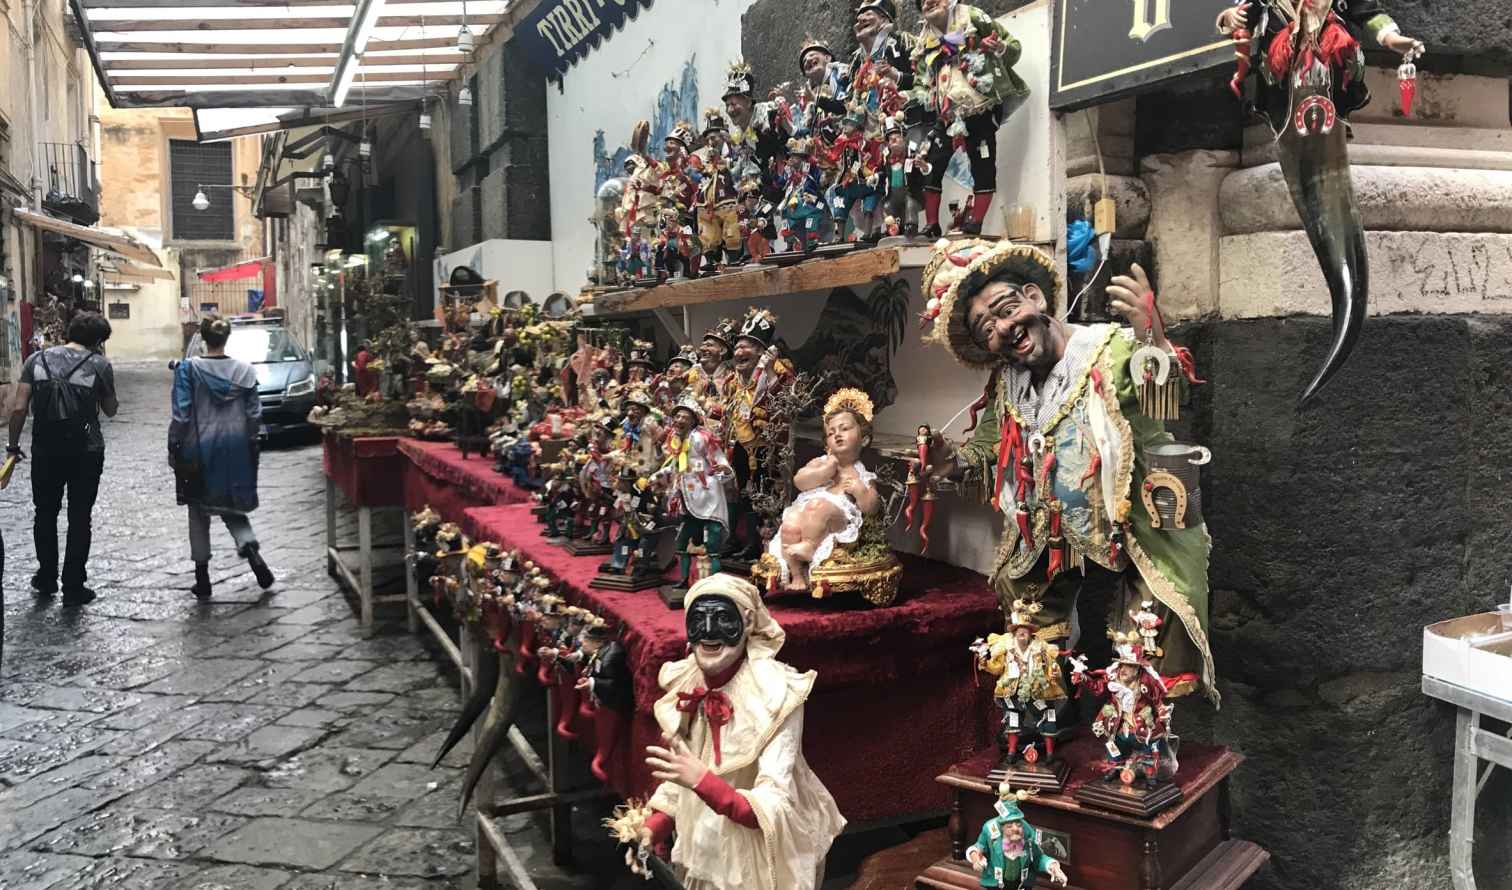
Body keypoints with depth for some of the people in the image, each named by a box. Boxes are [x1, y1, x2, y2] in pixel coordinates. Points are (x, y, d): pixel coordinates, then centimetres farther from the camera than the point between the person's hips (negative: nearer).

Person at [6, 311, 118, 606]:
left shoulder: (37, 359, 1)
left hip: (45, 451, 2)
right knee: (79, 518, 7)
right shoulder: (99, 364, -5)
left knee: (45, 514, 19)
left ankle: (46, 579, 30)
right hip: (86, 452, -2)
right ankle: (73, 587, 10)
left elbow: (18, 408, -4)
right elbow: (110, 409, 7)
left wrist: (13, 443, 7)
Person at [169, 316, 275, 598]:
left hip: (199, 450, -2)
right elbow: (254, 414, 0)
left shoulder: (188, 369, -9)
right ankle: (250, 547, -14)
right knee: (232, 507, 15)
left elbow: (181, 415, -10)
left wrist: (173, 448, 0)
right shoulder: (244, 370, -2)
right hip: (236, 450, 2)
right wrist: (250, 442, 13)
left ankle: (202, 578, 15)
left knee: (199, 511, 12)